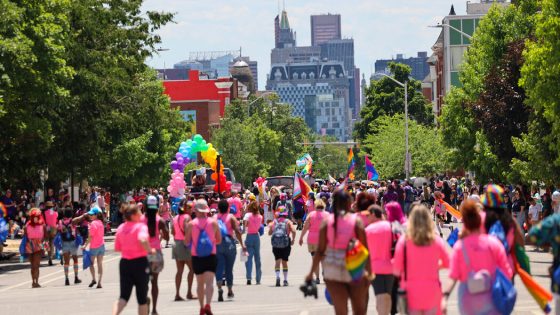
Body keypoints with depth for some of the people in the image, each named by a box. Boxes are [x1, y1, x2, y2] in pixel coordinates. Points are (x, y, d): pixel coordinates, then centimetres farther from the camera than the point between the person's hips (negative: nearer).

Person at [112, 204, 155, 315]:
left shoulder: (120, 228, 7)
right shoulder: (140, 226, -12)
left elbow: (117, 248, 12)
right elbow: (143, 239, -32)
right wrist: (150, 250, -17)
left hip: (124, 263, 5)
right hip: (140, 263, -5)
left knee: (124, 296, 4)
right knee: (142, 297, 8)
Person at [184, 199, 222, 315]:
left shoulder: (191, 224, -6)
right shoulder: (213, 223, -3)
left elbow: (187, 241, -2)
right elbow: (219, 240, 3)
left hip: (196, 257, 1)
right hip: (210, 256, -1)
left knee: (200, 283, 15)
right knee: (209, 282, -7)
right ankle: (208, 305, -27)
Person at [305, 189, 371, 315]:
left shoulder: (327, 221, -1)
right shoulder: (356, 221, -6)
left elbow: (320, 249, -2)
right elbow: (365, 247, -8)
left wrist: (311, 272, 5)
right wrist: (368, 270, -2)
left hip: (332, 269, 2)